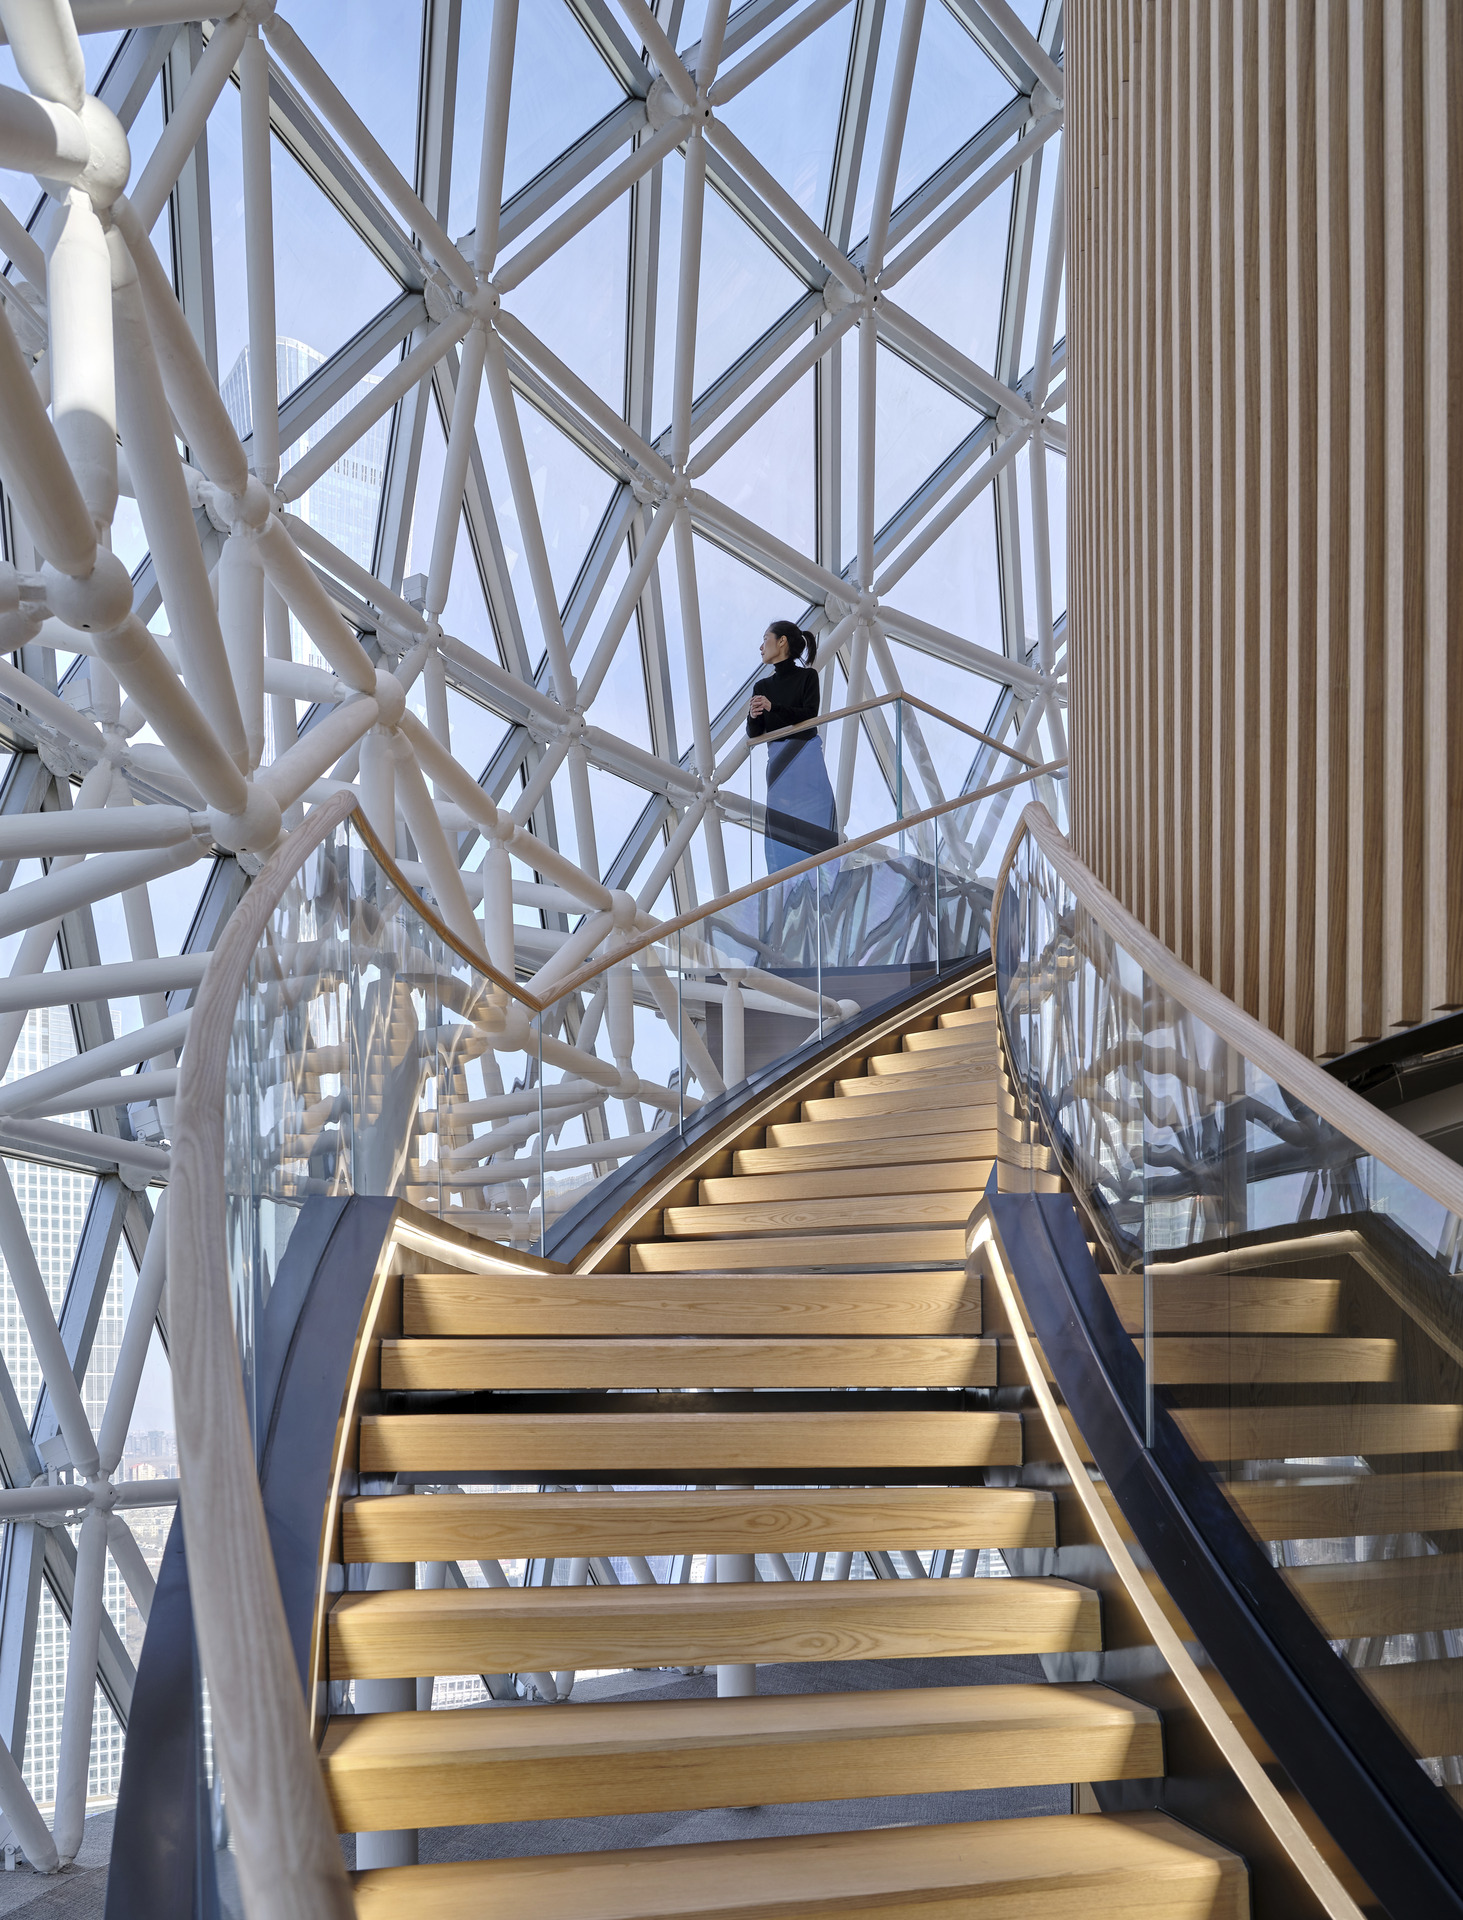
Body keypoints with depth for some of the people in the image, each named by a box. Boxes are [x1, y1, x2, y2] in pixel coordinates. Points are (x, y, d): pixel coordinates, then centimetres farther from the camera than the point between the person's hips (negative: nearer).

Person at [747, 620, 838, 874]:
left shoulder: (807, 676, 2)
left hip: (807, 760, -4)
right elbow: (754, 734, 7)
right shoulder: (762, 687, 13)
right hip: (778, 765, 4)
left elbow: (810, 714, -12)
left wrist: (773, 708, -24)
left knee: (813, 830, -8)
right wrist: (753, 717, -15)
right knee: (781, 836, -2)